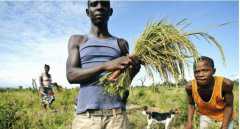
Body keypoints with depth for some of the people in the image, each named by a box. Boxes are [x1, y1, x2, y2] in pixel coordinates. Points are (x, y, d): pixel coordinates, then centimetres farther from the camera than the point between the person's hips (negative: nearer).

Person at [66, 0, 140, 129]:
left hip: (116, 114, 1)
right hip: (86, 115, -1)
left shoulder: (121, 43, 12)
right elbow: (71, 75, -4)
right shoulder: (77, 40, 10)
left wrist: (132, 70, -10)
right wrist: (105, 66, -17)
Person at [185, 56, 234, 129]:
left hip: (223, 117, -1)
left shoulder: (225, 83, -35)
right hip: (205, 116, 1)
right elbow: (191, 104, -8)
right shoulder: (190, 86, -28)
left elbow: (229, 106, -19)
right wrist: (189, 122, -17)